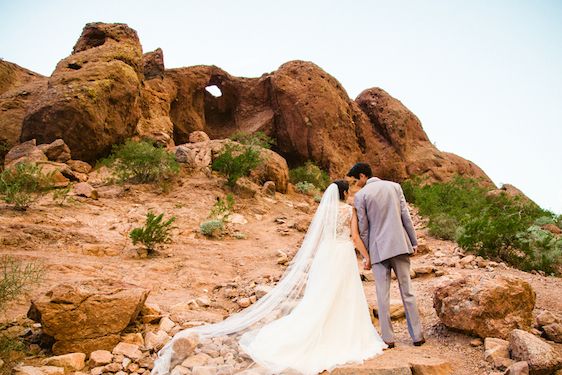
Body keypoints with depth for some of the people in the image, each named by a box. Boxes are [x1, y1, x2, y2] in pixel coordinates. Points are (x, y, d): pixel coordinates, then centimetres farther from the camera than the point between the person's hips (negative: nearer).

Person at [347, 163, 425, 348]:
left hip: (378, 249, -3)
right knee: (407, 291, 10)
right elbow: (406, 216, 4)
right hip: (400, 245, 3)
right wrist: (413, 242, 11)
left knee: (383, 295, 4)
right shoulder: (394, 186, 6)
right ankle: (417, 335, 15)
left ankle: (388, 338, 8)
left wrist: (366, 255, 7)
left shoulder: (360, 196, -4)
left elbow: (363, 228, -3)